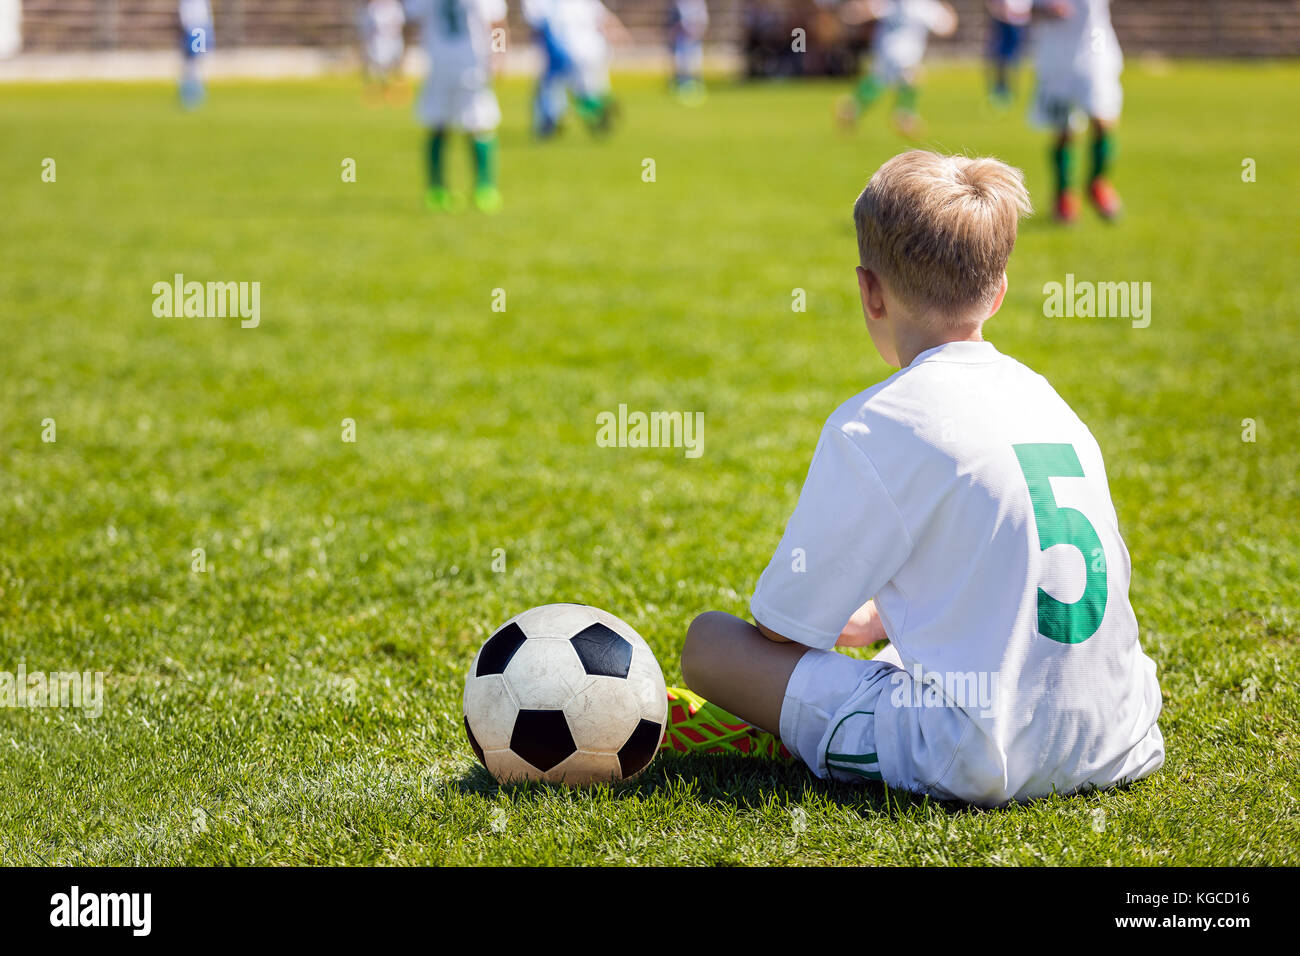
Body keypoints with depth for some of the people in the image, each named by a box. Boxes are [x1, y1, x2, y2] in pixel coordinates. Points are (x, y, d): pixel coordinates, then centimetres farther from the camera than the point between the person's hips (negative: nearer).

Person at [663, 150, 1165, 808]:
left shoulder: (877, 425, -10)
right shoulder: (1046, 398, 12)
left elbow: (783, 625, -3)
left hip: (979, 766, -7)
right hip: (1120, 747, 7)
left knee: (709, 642, -1)